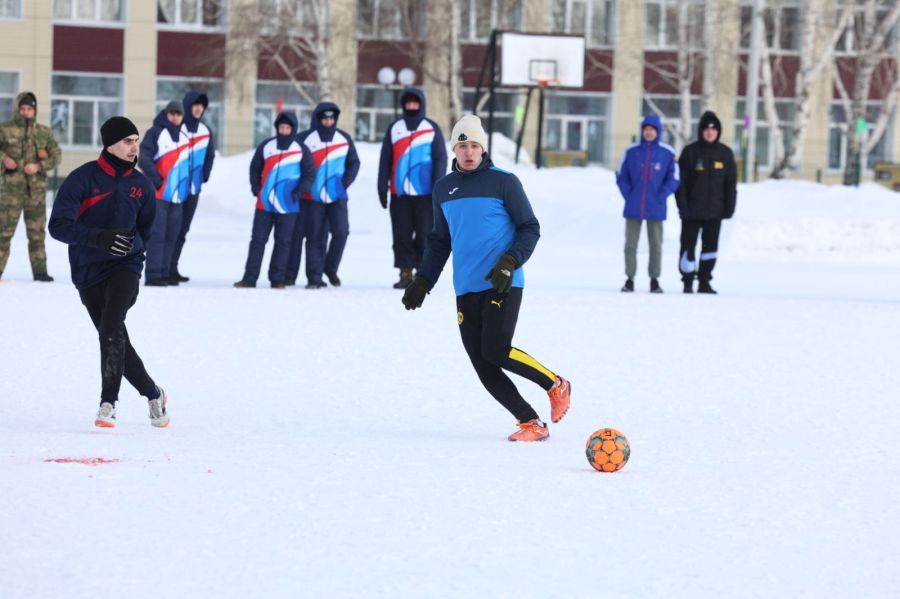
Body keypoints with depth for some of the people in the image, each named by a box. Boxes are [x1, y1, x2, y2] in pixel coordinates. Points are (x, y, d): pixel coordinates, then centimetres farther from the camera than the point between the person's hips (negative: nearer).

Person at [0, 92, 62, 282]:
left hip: (36, 187, 2)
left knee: (37, 231, 6)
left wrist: (39, 166, -10)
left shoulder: (44, 132, 7)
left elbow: (56, 155, 6)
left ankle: (40, 270, 11)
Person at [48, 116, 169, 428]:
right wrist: (100, 238, -29)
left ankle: (108, 403, -19)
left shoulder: (141, 185, 3)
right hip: (88, 274, 0)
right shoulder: (82, 179, -10)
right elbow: (58, 226, -16)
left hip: (125, 268, 0)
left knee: (111, 330, -23)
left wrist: (133, 244, 0)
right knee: (115, 339, 5)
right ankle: (152, 393, 26)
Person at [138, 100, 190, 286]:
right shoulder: (155, 133, -4)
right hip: (158, 194, -7)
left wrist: (185, 187, 11)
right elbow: (144, 160, -12)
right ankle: (153, 275, -11)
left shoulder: (184, 138, 16)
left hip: (177, 195, 7)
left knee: (171, 235, 7)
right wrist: (157, 181, -15)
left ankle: (165, 272, 13)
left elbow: (186, 164, 24)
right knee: (157, 234, -10)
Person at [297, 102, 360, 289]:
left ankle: (331, 268, 9)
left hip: (337, 196, 2)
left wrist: (346, 182, -2)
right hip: (312, 197, -2)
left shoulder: (344, 139, 7)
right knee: (315, 237, -1)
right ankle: (314, 278, 3)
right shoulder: (305, 138, 0)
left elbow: (353, 162, 13)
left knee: (341, 231, -12)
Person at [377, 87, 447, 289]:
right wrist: (382, 187, 3)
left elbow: (440, 159, 0)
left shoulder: (432, 129, 3)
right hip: (400, 193, 2)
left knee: (424, 235, -1)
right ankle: (405, 274, 7)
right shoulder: (394, 128, 9)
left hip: (425, 194, -2)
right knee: (402, 235, 2)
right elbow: (386, 159, 9)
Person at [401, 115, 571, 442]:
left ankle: (555, 385, 5)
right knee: (483, 367, -3)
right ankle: (531, 423, 4)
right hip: (466, 290, 5)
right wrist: (423, 281, 19)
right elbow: (439, 241, 25)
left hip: (503, 285, -5)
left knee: (496, 351, -18)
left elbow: (530, 228, -1)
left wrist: (510, 262, -16)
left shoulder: (504, 182, -2)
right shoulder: (444, 189, 14)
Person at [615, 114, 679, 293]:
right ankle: (630, 279, 11)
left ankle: (655, 280, 13)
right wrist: (628, 195, -4)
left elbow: (673, 179, 2)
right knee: (630, 244, 4)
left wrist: (661, 196, -8)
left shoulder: (667, 153, -2)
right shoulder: (631, 152, 0)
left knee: (656, 245, 5)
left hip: (655, 209, -1)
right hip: (633, 208, 1)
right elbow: (621, 176, 7)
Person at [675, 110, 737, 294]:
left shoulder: (725, 153, 6)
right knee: (688, 246, -1)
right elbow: (681, 181, -4)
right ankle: (688, 282, 7)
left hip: (714, 210, 2)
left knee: (711, 246, 5)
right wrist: (683, 206, -11)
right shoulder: (690, 152, -2)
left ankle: (704, 281, 12)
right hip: (692, 210, -2)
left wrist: (729, 206, 1)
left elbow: (730, 183, 9)